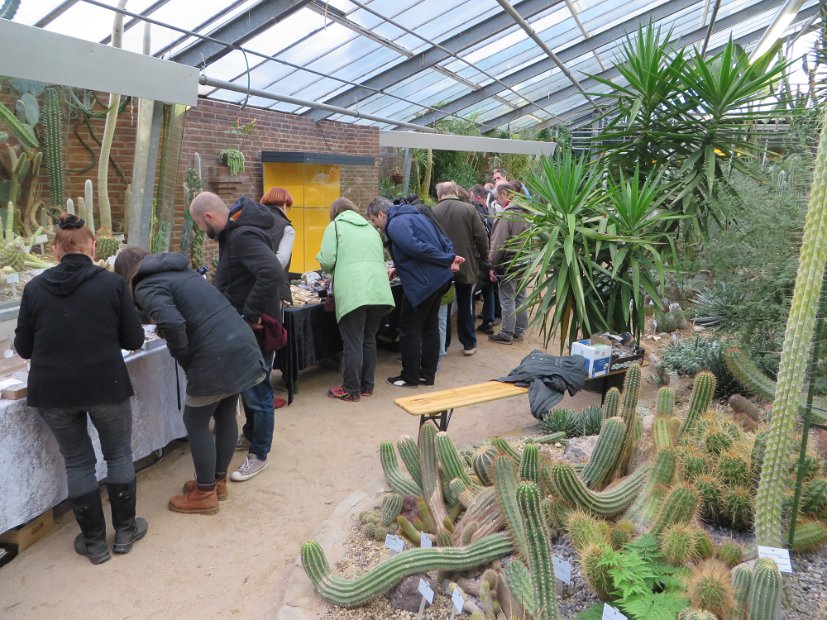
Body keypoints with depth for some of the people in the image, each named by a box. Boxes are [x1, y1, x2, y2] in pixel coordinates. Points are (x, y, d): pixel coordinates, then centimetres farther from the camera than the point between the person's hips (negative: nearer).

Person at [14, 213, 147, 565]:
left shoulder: (35, 288, 0)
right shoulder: (111, 284, -6)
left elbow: (23, 348, 6)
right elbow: (134, 339, -2)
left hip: (52, 391, 2)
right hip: (106, 386, -2)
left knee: (77, 462, 17)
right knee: (119, 454, 18)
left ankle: (94, 542, 26)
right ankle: (125, 531, 28)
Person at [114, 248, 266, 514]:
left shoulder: (146, 286, -4)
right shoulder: (176, 270, 21)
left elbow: (173, 324, -21)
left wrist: (184, 361, -6)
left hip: (216, 355, -8)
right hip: (242, 343, 8)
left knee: (196, 422, 10)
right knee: (225, 415, 20)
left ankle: (205, 494, 21)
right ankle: (218, 481, 35)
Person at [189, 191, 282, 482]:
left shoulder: (244, 236, -25)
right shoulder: (233, 231, 7)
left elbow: (273, 273, -40)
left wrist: (251, 315, -33)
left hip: (256, 328, -10)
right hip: (241, 325, 10)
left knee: (257, 391, 3)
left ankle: (259, 455, 18)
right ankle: (250, 434, 44)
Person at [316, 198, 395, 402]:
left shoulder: (335, 226, 6)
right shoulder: (370, 228, 23)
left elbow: (327, 261, -4)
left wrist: (334, 269, 18)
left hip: (353, 292, -5)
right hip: (378, 291, 6)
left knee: (353, 343, 1)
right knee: (369, 340, 15)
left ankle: (351, 390, 9)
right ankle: (367, 386, 23)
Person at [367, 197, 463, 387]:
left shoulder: (395, 224, -13)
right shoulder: (415, 215, 17)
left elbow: (416, 248, -26)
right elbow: (444, 240, 14)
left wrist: (448, 260, -19)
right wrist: (449, 259, -2)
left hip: (422, 283, -9)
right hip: (440, 278, 9)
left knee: (410, 330, 4)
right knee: (430, 326, 16)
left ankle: (410, 377, 13)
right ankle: (428, 375, 25)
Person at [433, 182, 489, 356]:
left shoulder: (433, 212, -5)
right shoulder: (468, 209, -7)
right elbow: (481, 237, -8)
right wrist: (483, 256, 9)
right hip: (466, 265, 0)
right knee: (466, 306, 12)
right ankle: (468, 343, 19)